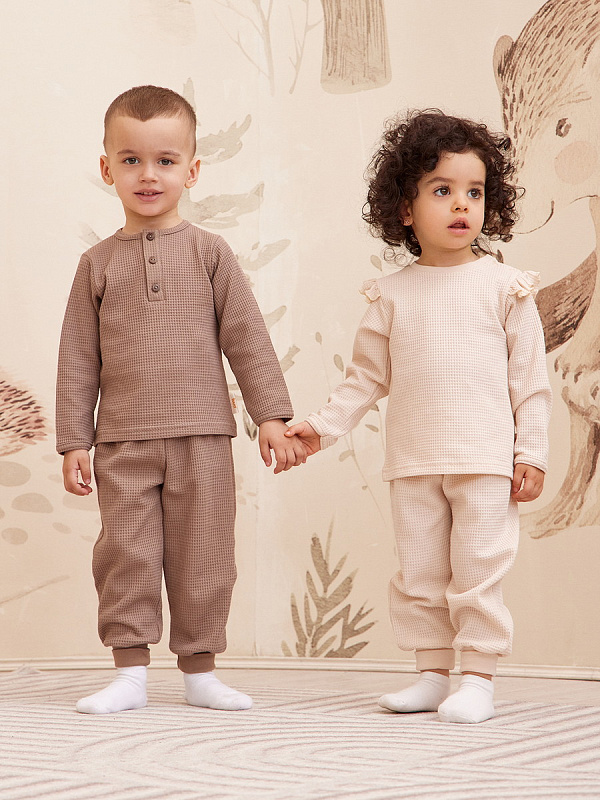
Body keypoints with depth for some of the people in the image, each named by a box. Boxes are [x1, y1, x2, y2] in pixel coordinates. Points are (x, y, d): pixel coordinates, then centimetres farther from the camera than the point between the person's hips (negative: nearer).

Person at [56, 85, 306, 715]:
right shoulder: (98, 264, 7)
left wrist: (270, 415, -3)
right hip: (124, 442, 1)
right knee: (125, 553, -1)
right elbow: (78, 357, 7)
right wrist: (73, 442, 3)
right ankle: (130, 673, 8)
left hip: (202, 435, 0)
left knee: (202, 556, 4)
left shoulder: (209, 254, 4)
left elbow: (246, 338, 3)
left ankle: (199, 670, 15)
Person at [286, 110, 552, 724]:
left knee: (478, 570, -2)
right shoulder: (393, 294, 6)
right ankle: (432, 673, 18)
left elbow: (529, 378, 1)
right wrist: (323, 426, 3)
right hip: (413, 463, 3)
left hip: (485, 461, -3)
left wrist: (531, 453, -3)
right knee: (419, 573, 8)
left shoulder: (503, 286, 0)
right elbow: (368, 376, 12)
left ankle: (478, 676, 6)